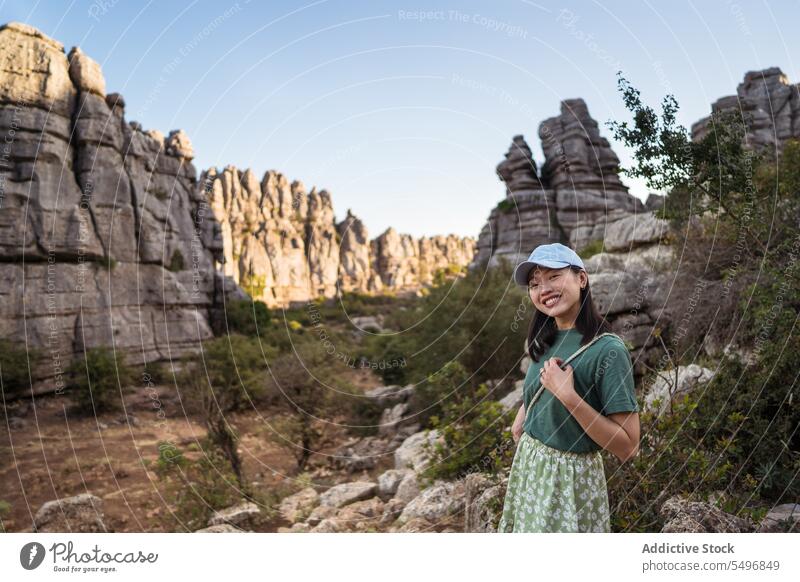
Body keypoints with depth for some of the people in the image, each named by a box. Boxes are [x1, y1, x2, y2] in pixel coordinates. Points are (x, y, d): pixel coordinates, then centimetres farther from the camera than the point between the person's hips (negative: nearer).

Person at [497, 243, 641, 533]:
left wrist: (567, 396, -29)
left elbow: (628, 448, -22)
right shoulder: (544, 340, 0)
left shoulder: (608, 350, -21)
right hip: (526, 467, 7)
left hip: (570, 478, -6)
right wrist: (521, 419, 3)